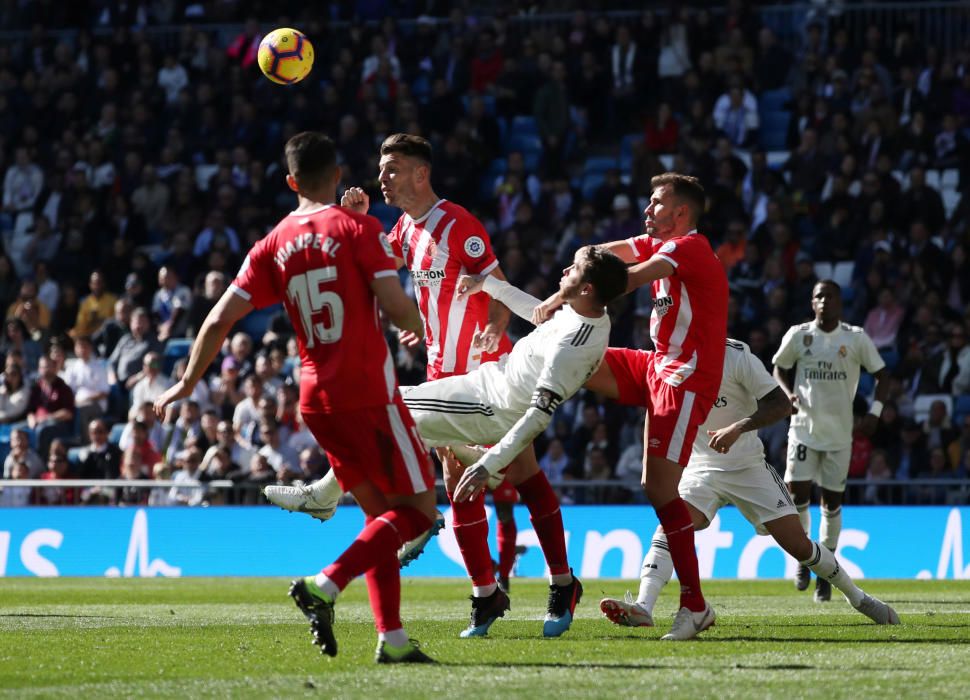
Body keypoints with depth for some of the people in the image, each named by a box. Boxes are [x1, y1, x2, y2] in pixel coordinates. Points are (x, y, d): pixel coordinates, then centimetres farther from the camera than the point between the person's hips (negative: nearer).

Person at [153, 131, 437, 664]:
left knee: (380, 513, 15)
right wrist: (419, 327, 8)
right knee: (418, 511, -1)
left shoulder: (273, 245, 6)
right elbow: (395, 305, -15)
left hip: (316, 399, 6)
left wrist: (188, 382, 16)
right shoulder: (357, 228, -7)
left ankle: (392, 638, 6)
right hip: (369, 394, -6)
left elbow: (219, 319, 3)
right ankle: (325, 586, -18)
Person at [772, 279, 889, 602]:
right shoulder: (798, 335, -1)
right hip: (804, 427, 0)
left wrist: (875, 411, -7)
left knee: (832, 500, 2)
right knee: (798, 491, -12)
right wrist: (789, 393, -6)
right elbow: (780, 367, 14)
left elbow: (881, 373, 6)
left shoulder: (856, 339, -2)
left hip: (839, 432, 0)